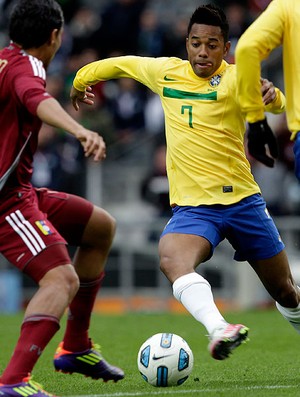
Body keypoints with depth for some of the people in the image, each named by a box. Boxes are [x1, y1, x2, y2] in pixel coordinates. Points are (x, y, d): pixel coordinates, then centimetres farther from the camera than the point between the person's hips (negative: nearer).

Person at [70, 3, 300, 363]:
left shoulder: (234, 78, -6)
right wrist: (81, 80, 39)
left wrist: (271, 96, -48)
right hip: (192, 205, 1)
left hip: (242, 200, -1)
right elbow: (122, 64, 25)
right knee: (171, 259, -34)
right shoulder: (165, 72, 5)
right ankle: (218, 330, -52)